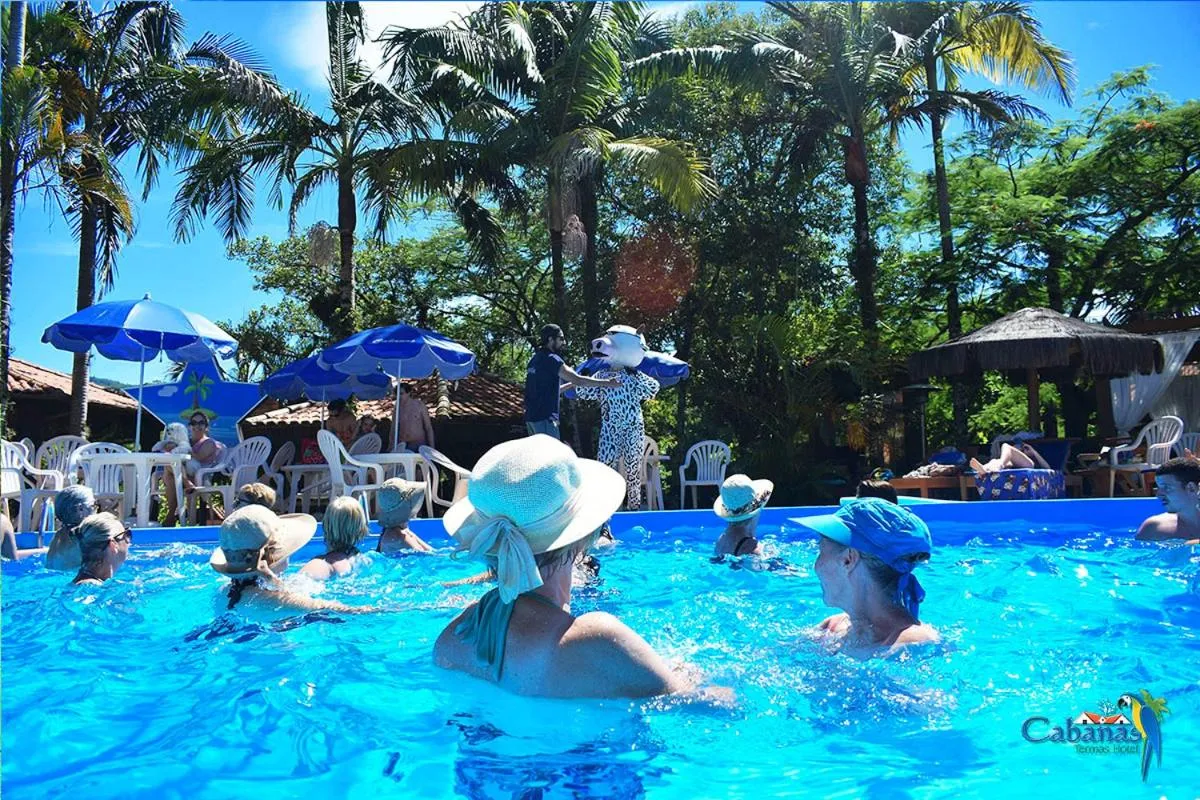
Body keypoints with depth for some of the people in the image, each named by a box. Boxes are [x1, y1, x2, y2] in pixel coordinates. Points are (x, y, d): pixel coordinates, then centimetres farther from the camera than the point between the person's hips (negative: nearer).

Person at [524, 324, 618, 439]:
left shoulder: (535, 359, 16)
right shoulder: (551, 359, -12)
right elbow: (578, 380, -19)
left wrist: (571, 384, 20)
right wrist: (607, 382, -14)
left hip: (531, 416, 9)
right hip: (544, 418, -9)